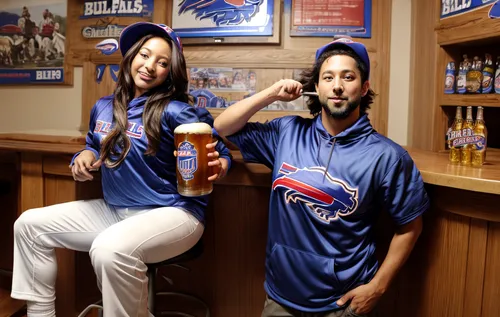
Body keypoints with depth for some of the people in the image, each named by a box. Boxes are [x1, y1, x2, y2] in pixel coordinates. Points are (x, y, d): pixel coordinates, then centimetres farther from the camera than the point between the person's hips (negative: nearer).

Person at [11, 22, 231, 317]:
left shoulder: (175, 111, -13)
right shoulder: (103, 107, 7)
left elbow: (221, 153, -10)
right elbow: (96, 145, 25)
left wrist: (215, 168, -33)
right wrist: (85, 156, 2)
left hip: (172, 213, -7)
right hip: (114, 210, 8)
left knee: (110, 249, -37)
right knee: (29, 225, 7)